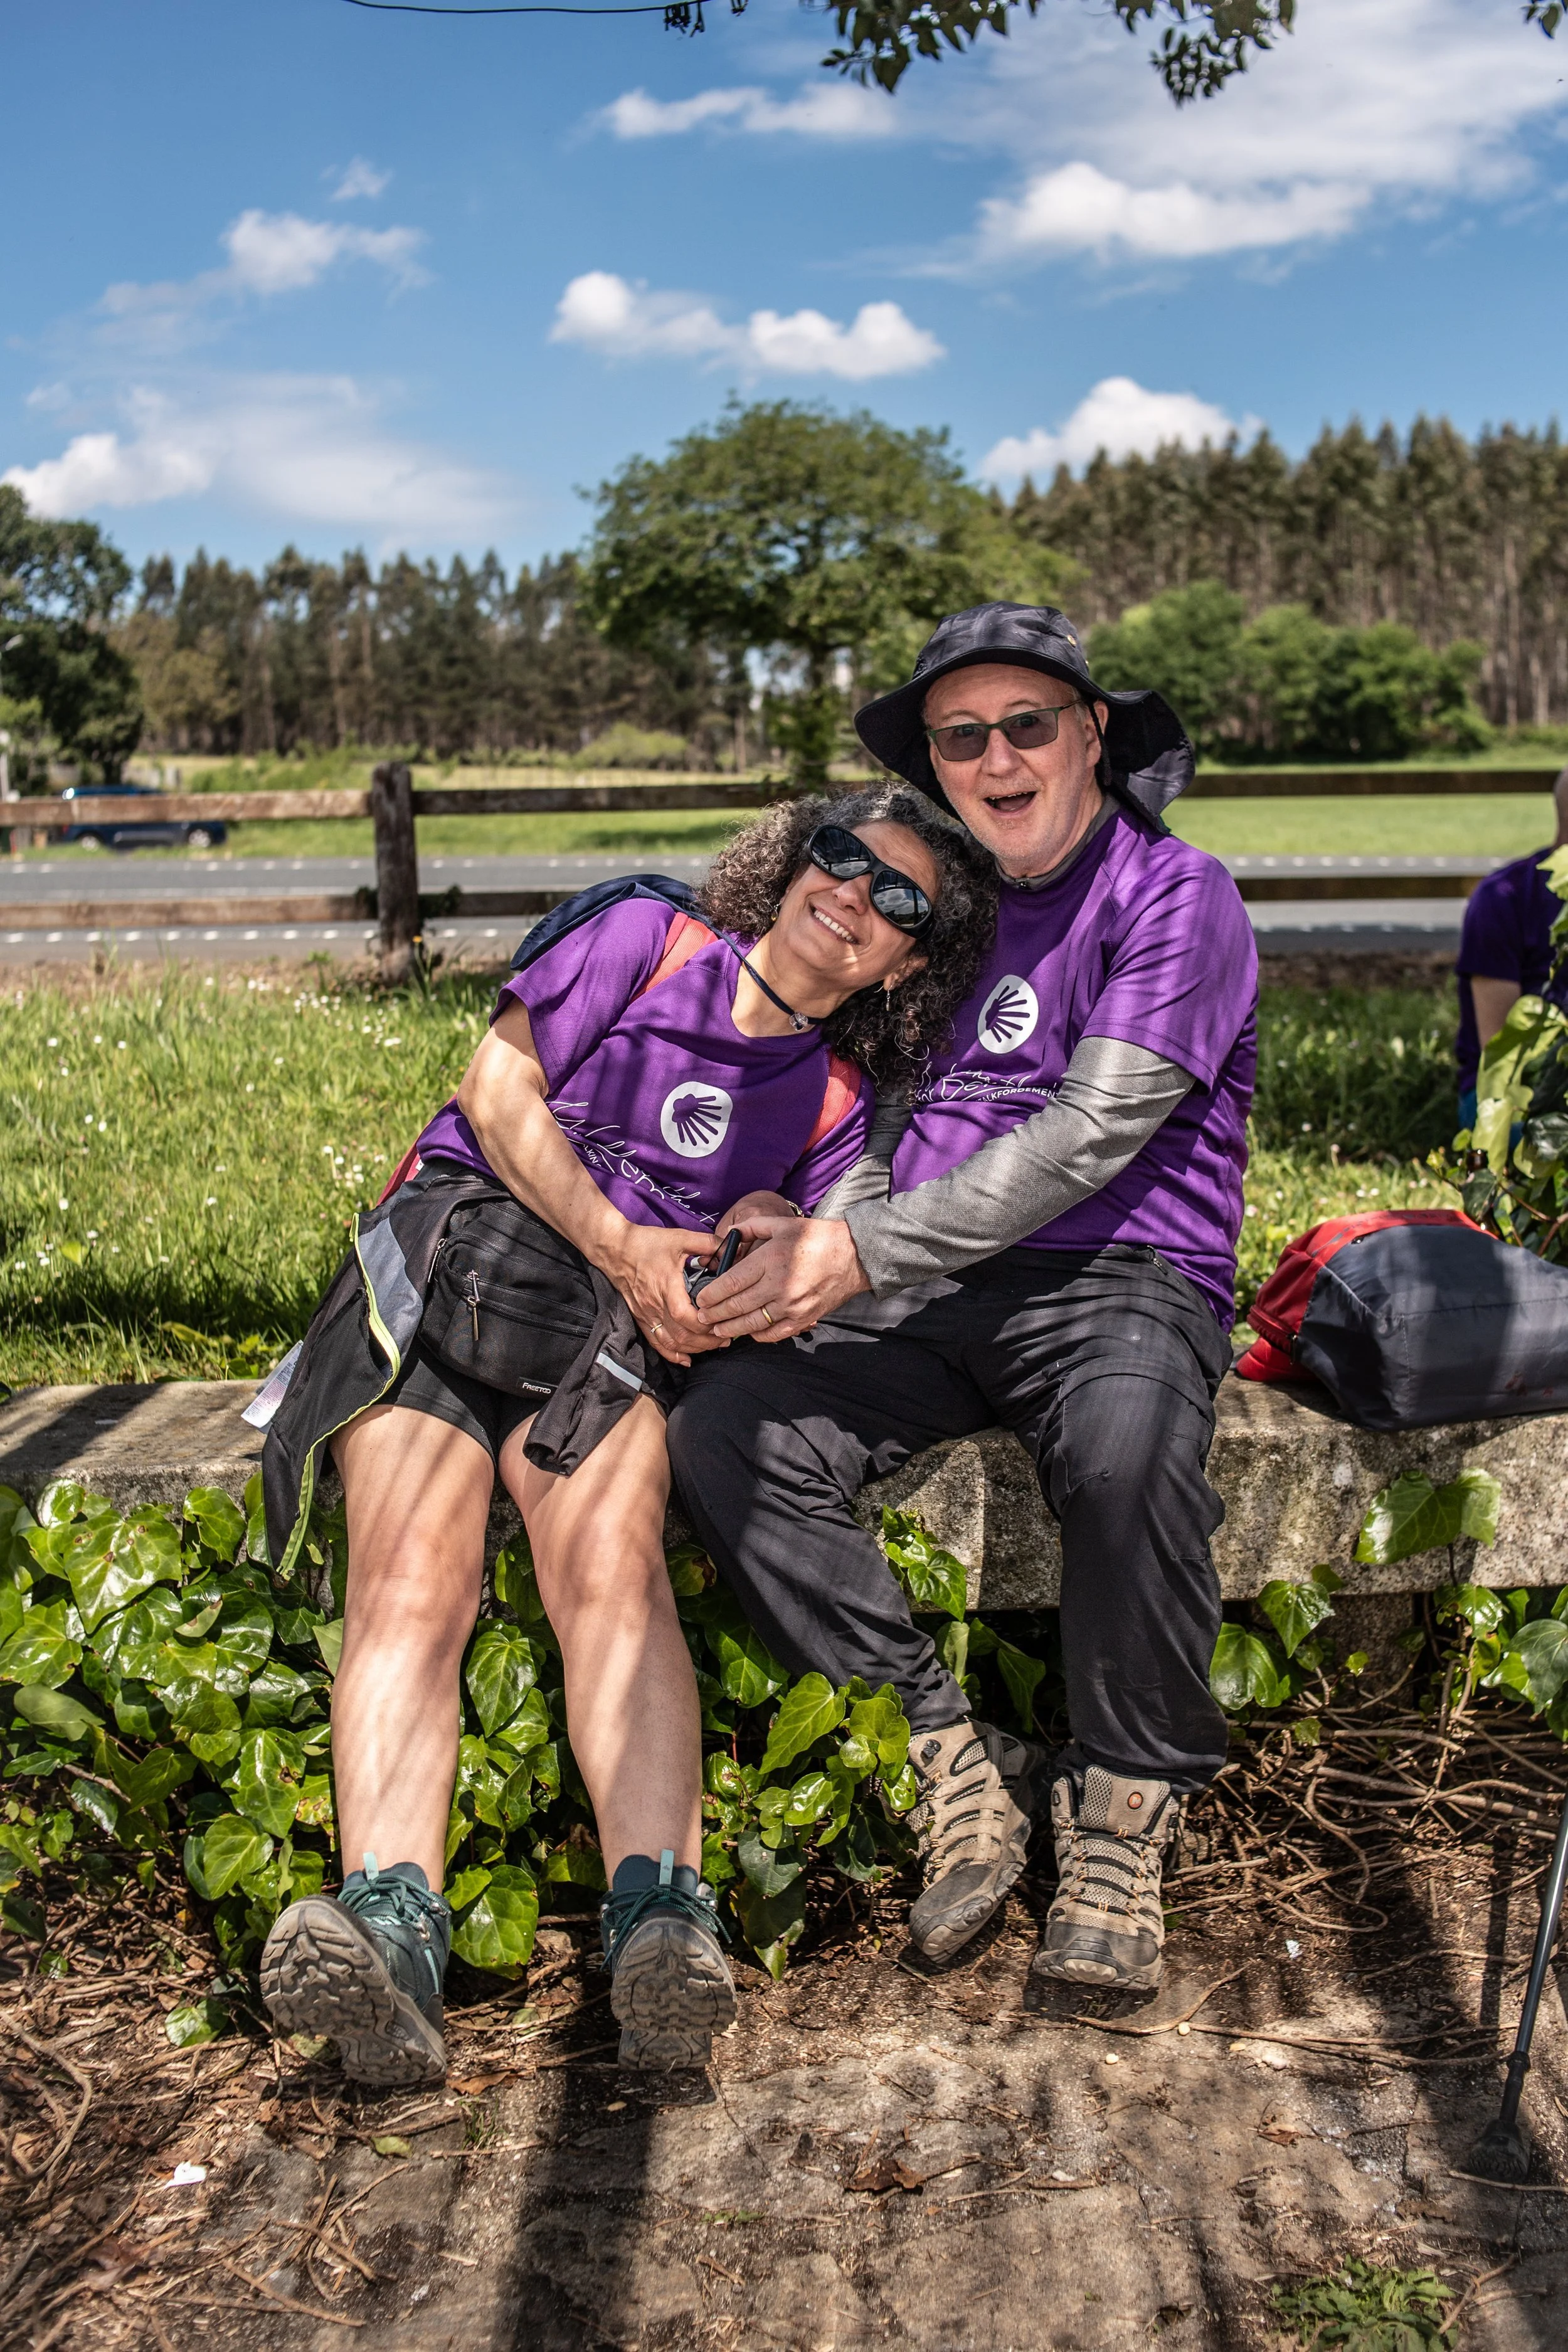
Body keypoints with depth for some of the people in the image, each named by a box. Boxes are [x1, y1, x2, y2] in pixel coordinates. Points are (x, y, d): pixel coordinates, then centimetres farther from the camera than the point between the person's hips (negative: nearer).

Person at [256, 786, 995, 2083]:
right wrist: (620, 1243, -7)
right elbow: (498, 1092, 4)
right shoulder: (650, 938, 12)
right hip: (444, 1267, -1)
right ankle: (389, 1925, -43)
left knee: (617, 1571, -31)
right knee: (413, 1584, -27)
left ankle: (661, 1918, -47)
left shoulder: (837, 1102, 18)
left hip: (614, 1333, 1)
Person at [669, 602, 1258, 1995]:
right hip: (928, 1300, 5)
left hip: (1117, 1280, -5)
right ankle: (960, 1765, -13)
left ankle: (1122, 1820, -14)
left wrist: (861, 1249, -19)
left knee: (1126, 1446, -39)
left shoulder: (1175, 895, 0)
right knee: (724, 1431, -22)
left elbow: (1089, 1134, -13)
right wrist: (811, 1250, 1)